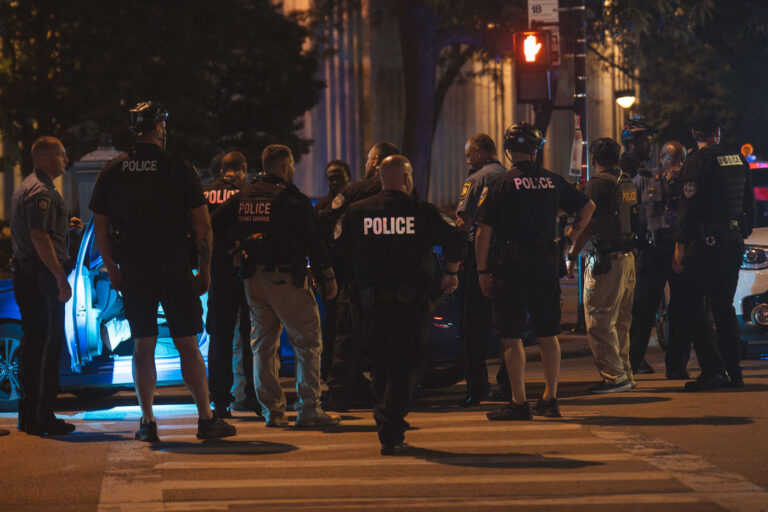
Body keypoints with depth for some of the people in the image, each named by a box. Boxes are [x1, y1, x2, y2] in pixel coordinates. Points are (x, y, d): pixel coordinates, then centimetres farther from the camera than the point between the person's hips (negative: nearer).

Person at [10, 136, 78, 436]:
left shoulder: (27, 187, 19)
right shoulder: (41, 191, -14)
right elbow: (39, 237, -24)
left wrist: (62, 224, 26)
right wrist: (61, 277, -26)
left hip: (26, 274, 11)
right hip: (41, 276, -11)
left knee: (33, 344, 14)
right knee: (47, 345, -8)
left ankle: (29, 414, 19)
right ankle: (40, 415, -8)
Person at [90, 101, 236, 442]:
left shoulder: (111, 171, 3)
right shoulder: (179, 170, -5)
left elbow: (100, 228, 6)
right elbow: (202, 225, -5)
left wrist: (112, 270, 14)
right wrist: (204, 269, 3)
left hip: (133, 273, 2)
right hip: (176, 272, -2)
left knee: (143, 348, 8)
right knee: (188, 347, 2)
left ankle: (147, 422, 5)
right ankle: (206, 419, 2)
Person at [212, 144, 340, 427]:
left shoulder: (244, 196, 8)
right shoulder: (293, 199, -10)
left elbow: (216, 223, 7)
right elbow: (312, 241, -10)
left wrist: (235, 246, 16)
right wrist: (328, 277, -3)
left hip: (253, 277, 6)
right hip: (286, 278, -6)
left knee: (262, 345, 12)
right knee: (308, 342, 0)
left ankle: (272, 410, 12)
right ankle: (308, 409, -4)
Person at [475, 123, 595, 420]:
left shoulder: (500, 184, -6)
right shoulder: (553, 181, 6)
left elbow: (483, 231, -8)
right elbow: (587, 207, 16)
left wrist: (483, 271, -3)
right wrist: (569, 238, 19)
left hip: (512, 264, -4)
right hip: (547, 262, 4)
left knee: (511, 337, 0)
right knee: (548, 335, 11)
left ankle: (519, 403, -3)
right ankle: (550, 400, 14)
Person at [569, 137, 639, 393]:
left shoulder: (598, 184, -12)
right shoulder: (628, 182, 13)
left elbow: (588, 224, -15)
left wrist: (572, 255, -8)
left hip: (605, 259, -9)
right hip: (627, 256, 9)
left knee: (598, 322, -6)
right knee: (620, 321, 16)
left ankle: (614, 376, -8)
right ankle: (625, 374, 20)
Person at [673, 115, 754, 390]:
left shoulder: (697, 162, -10)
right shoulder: (739, 160, 11)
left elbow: (688, 207, -15)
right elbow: (749, 202, 18)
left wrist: (680, 245, -12)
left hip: (708, 242, -7)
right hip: (735, 240, 7)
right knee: (724, 306, 14)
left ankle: (713, 369, -11)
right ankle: (734, 372, 13)